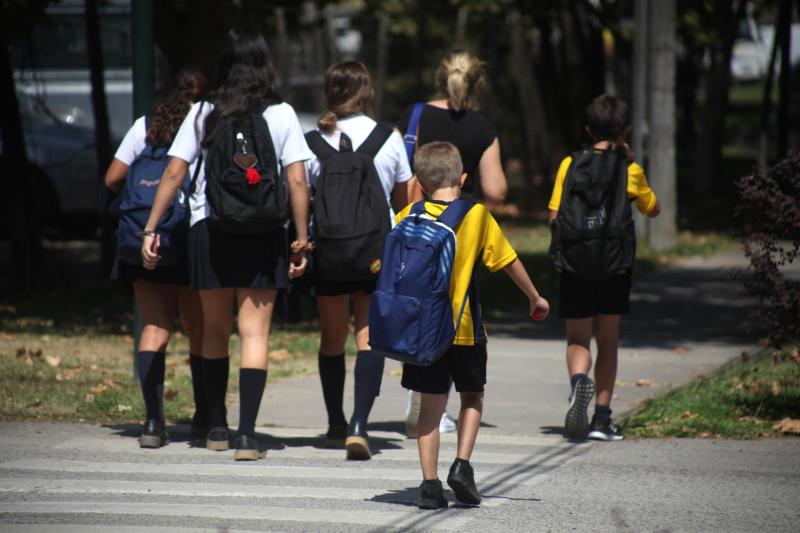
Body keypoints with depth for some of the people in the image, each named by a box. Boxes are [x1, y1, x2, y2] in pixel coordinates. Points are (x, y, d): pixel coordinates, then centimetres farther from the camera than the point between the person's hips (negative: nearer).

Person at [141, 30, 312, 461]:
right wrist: (301, 239, 0)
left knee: (214, 330, 16)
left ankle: (216, 427, 24)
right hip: (263, 235, -1)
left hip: (209, 231, 1)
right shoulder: (281, 115, 0)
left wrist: (150, 229, 3)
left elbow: (173, 174, 0)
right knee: (255, 333, -2)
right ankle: (247, 434, -12)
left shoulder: (203, 114, 3)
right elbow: (297, 182, -5)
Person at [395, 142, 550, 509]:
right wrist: (535, 298, 17)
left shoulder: (409, 217, 0)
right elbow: (509, 261, 4)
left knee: (431, 404, 7)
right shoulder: (477, 215, -2)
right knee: (472, 397, 17)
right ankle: (462, 464, 0)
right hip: (465, 327, -1)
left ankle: (430, 483, 1)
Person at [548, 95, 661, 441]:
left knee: (578, 340, 6)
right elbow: (653, 209, 15)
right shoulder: (630, 170, -1)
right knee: (608, 342, 12)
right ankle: (602, 417, 10)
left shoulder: (570, 165, 0)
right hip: (615, 268, 0)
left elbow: (554, 216, -3)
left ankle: (578, 381, -26)